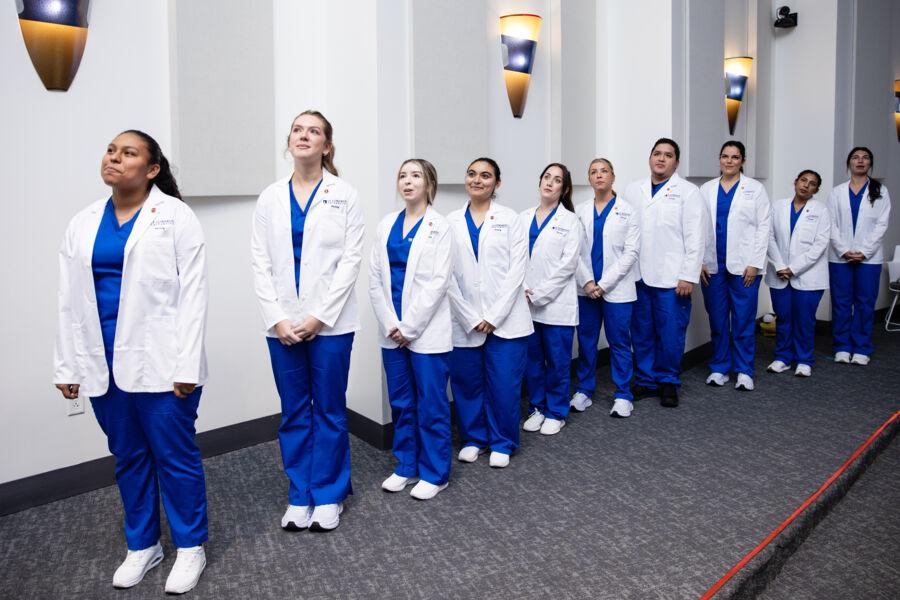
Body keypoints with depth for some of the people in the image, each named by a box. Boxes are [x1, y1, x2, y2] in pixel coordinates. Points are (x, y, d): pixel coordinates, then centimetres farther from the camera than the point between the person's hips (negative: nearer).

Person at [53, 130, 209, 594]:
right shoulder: (83, 223, 11)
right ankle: (141, 546, 32)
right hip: (103, 363, 5)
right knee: (128, 457, 15)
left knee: (174, 455, 3)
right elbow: (70, 300, 12)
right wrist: (67, 365, 8)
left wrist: (187, 365, -15)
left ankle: (189, 547, 21)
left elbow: (192, 294, -9)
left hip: (159, 361, -5)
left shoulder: (175, 216, -3)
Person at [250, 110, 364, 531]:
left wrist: (319, 317, -12)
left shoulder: (344, 195, 0)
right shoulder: (270, 197, 8)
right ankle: (300, 496, 26)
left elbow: (351, 259, -6)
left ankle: (329, 495, 23)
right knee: (293, 412, 11)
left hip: (330, 321, -2)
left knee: (329, 410, 7)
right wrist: (277, 318, -7)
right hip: (283, 324, 3)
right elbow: (260, 263, 4)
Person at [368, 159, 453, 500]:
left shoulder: (439, 227, -4)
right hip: (392, 332, 5)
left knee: (431, 405, 4)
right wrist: (390, 324, -5)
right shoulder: (386, 224, 9)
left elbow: (438, 282, -11)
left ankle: (434, 473, 18)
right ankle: (406, 466, 29)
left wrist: (409, 327, -13)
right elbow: (375, 279, 5)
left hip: (427, 330, -4)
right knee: (401, 403, 14)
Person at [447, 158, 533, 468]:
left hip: (505, 319, -1)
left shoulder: (510, 219, 3)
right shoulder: (451, 222, 5)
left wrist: (493, 316, -11)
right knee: (467, 382, 8)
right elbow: (447, 276, 1)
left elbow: (517, 270, -4)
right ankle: (473, 438, 29)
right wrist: (471, 318, -6)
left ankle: (502, 443, 22)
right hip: (465, 321, 2)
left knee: (504, 384, 3)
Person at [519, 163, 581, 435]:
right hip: (526, 304, 3)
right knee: (532, 359, 11)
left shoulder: (570, 221, -1)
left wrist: (538, 295, -13)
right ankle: (538, 408, 27)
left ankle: (556, 412, 21)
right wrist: (523, 290, -10)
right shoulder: (523, 218, 9)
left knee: (557, 361, 6)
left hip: (556, 303, -3)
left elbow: (567, 265, -9)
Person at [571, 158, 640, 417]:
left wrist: (603, 284, -12)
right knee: (586, 341, 9)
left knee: (619, 342, 3)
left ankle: (623, 396, 14)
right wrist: (587, 282, -9)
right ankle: (583, 391, 21)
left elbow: (631, 252, -6)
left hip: (616, 288, -2)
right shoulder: (580, 211, 7)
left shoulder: (628, 211, 0)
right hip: (586, 288, 3)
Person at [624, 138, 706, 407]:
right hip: (638, 276, 3)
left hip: (672, 278, -3)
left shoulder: (688, 191, 1)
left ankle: (668, 382, 20)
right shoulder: (632, 191, 11)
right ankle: (646, 380, 23)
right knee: (641, 333, 9)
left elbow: (696, 238, -4)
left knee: (670, 335, 2)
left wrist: (688, 276, -10)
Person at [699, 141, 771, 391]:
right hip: (712, 266, 2)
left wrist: (754, 264, -8)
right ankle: (719, 368, 18)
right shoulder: (706, 189, 10)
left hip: (744, 266, -2)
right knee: (717, 320, 7)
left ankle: (744, 371, 12)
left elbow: (763, 227, -1)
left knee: (743, 320, 1)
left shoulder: (755, 188, 4)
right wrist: (699, 261, -1)